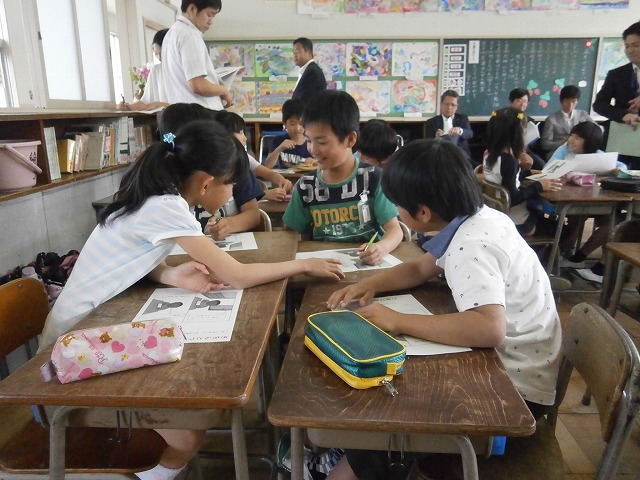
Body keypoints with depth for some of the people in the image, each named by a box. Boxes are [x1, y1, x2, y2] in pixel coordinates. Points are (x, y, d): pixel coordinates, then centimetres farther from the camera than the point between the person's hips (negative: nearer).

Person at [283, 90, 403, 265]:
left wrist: (382, 247, -29)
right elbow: (292, 234, 10)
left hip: (367, 262, -2)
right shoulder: (305, 186, 1)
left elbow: (394, 230, -8)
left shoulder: (374, 178, -6)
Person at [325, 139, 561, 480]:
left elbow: (490, 329, -42)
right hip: (502, 360, 9)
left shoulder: (471, 246, -28)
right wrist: (370, 284, -4)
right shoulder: (477, 219, 0)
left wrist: (399, 321, -33)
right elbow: (421, 269, 11)